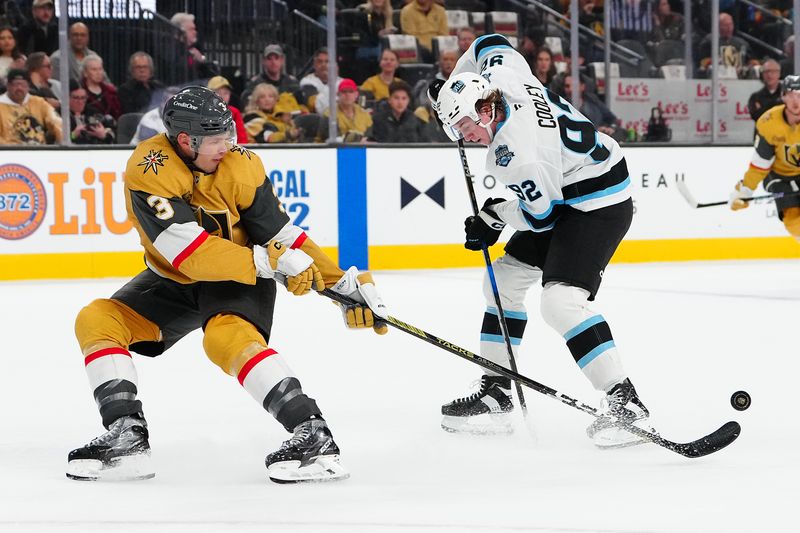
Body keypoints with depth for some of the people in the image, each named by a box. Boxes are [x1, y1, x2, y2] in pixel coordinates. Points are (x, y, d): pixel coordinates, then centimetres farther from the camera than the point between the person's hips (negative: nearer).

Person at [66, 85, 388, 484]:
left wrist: (346, 286, -16)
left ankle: (314, 435, -35)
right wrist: (270, 263, -36)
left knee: (228, 337, -32)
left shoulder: (242, 166, -19)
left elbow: (282, 235, -10)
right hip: (173, 280, 3)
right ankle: (127, 437, -13)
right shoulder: (148, 169, -24)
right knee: (96, 321, -13)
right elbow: (187, 251, -31)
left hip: (239, 279, -3)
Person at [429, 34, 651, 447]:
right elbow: (489, 44, 15)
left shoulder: (514, 152, -29)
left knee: (561, 300, -26)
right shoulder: (503, 77, -7)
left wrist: (495, 217, -3)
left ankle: (625, 403, -27)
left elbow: (542, 214, -20)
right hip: (566, 196, 11)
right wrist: (452, 88, 20)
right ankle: (495, 395, 20)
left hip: (599, 206, -11)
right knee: (503, 280, 13)